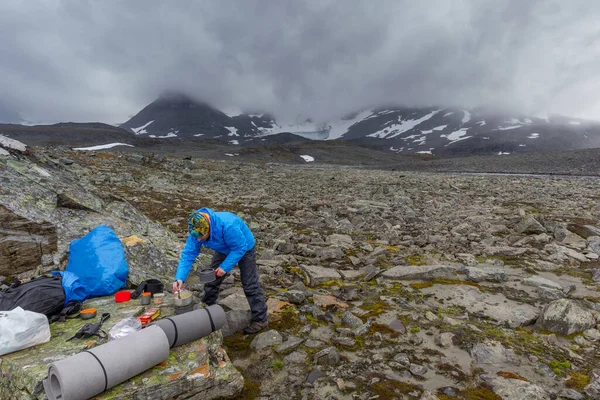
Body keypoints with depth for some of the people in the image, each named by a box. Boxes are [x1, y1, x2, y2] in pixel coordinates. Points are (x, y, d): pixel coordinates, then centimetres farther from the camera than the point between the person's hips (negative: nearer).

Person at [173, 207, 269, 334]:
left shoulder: (227, 225, -43)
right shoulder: (197, 230, -23)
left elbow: (240, 248, -32)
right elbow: (188, 254, -21)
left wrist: (225, 267, -32)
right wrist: (180, 278, -33)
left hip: (244, 248, -6)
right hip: (224, 250, 6)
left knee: (250, 284, -6)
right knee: (211, 280, 7)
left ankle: (260, 320, 6)